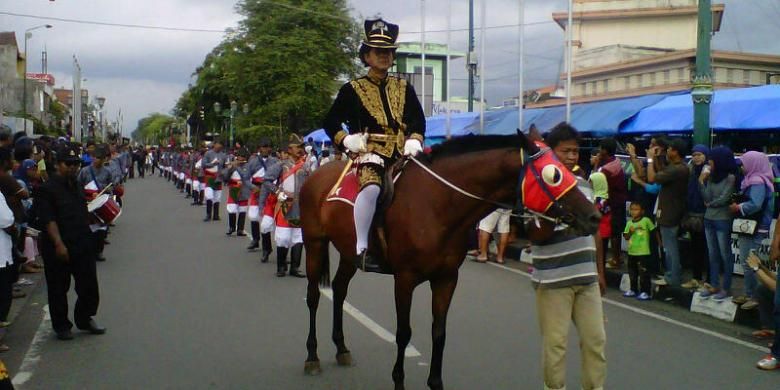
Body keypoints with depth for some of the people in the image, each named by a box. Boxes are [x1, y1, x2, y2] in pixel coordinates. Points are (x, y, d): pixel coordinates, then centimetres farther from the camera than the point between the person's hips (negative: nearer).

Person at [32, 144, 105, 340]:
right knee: (58, 288, 5)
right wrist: (59, 245, -25)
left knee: (89, 284, 9)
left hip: (83, 245, 7)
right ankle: (61, 326, 18)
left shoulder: (77, 186, 14)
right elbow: (48, 220, -18)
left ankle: (85, 319, 27)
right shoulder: (47, 189, -11)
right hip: (58, 248, -7)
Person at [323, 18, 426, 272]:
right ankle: (362, 249, -31)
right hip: (370, 152, -5)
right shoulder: (352, 89, 8)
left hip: (402, 153, 5)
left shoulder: (404, 88, 18)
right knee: (371, 188, -36)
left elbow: (418, 120, 19)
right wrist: (347, 140, -7)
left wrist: (414, 141, -1)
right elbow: (331, 122, 10)